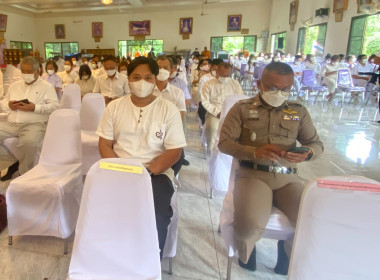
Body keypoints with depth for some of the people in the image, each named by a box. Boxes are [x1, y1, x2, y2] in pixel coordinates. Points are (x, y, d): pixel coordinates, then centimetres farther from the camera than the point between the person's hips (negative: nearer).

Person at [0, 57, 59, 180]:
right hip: (11, 124, 6)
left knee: (29, 142, -36)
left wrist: (35, 108, -17)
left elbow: (55, 106, -5)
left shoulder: (46, 87, 7)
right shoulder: (15, 85, 25)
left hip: (34, 124, -6)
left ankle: (23, 174, -15)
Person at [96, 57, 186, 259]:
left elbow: (174, 151, -4)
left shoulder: (168, 109, -1)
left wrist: (147, 171, -17)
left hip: (156, 172, -2)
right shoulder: (114, 107, 7)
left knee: (157, 216, -27)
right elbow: (105, 145, 6)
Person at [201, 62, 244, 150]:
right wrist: (217, 113, -11)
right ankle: (210, 150, -10)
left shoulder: (235, 84, 12)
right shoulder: (208, 84, 8)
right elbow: (205, 102, 1)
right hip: (214, 114, -1)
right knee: (211, 128, -31)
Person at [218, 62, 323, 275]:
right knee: (251, 222, -30)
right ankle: (246, 252, 12)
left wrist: (308, 153, -11)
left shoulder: (299, 111, 15)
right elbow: (224, 142, -1)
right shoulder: (242, 108, 5)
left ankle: (290, 250, 19)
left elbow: (317, 144, 15)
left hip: (289, 177, 4)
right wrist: (254, 152, -19)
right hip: (252, 173, -3)